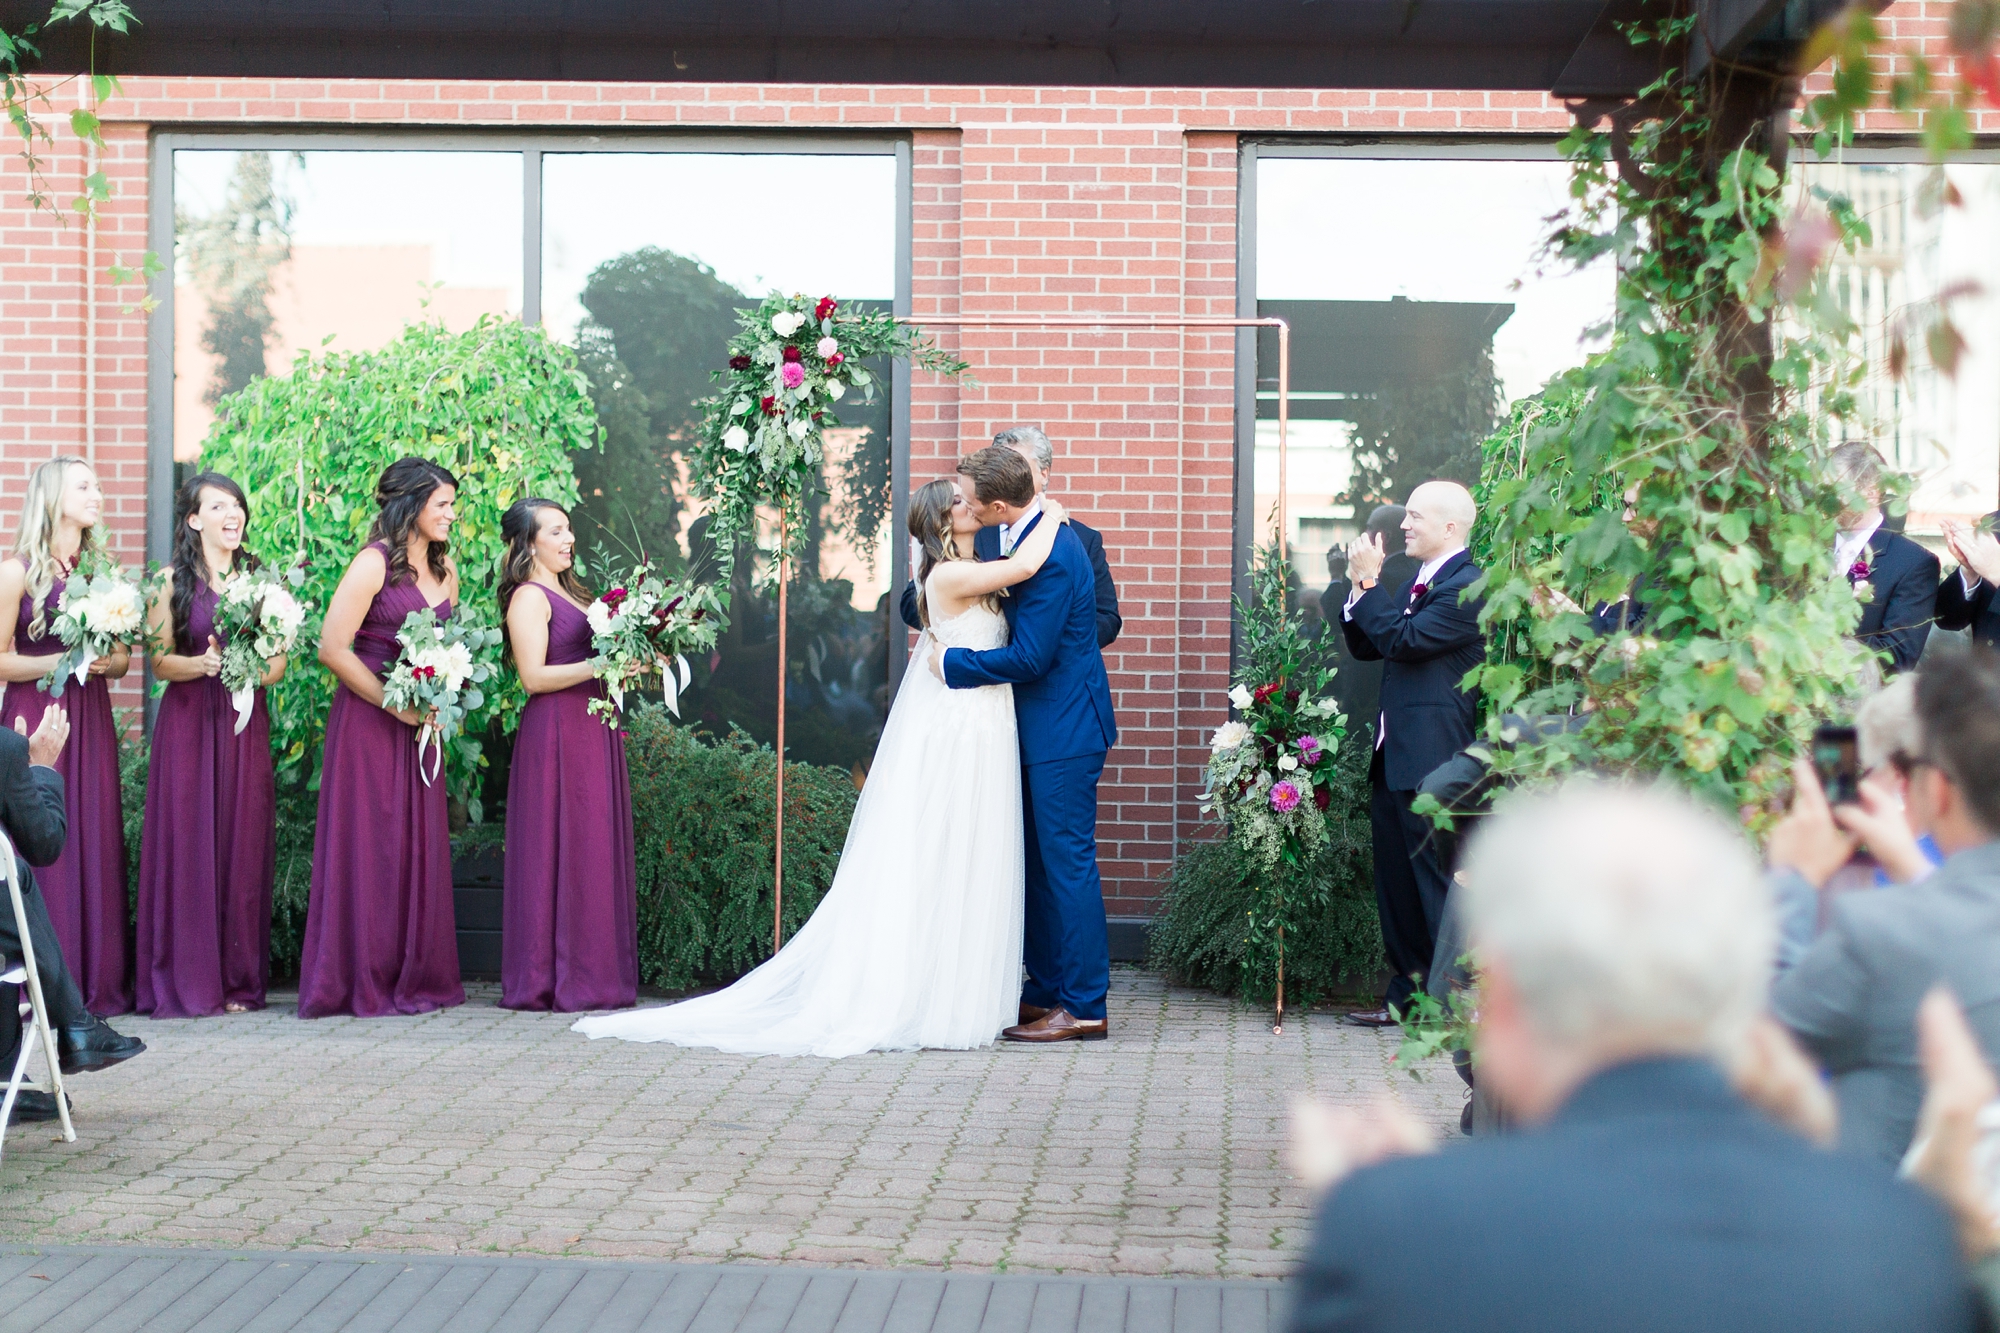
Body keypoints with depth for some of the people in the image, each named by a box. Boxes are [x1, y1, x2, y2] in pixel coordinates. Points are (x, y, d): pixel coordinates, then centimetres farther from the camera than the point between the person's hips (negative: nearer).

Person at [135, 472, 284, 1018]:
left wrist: (253, 671, -13)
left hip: (244, 726, 2)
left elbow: (279, 661, 8)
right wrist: (205, 664, -19)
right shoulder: (174, 584, 3)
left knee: (243, 847, 0)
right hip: (187, 725, -2)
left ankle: (238, 980, 6)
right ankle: (187, 979, 0)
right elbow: (160, 662, -1)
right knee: (188, 847, -4)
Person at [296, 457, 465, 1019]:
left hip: (419, 727, 7)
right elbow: (332, 648, -15)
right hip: (368, 723, -7)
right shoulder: (374, 564, -11)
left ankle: (416, 978, 14)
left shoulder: (445, 570, 12)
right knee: (370, 846, -4)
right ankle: (363, 982, 2)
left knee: (419, 846, 7)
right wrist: (395, 705, -13)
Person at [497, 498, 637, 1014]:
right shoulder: (529, 597, -7)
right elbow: (534, 676, -15)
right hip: (556, 733, -9)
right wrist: (600, 666, -21)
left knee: (597, 849, 7)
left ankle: (594, 976, 10)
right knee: (561, 850, -7)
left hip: (593, 730, 9)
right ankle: (561, 979, -4)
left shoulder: (569, 592, 20)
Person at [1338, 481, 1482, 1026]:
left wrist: (1369, 580, -13)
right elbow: (1366, 646, 18)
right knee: (1396, 881, 14)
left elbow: (1402, 640, -20)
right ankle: (1406, 991, 23)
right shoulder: (1413, 584, 18)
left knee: (1436, 879, -6)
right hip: (1394, 757, 10)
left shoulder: (1468, 586, -13)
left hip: (1432, 763, -10)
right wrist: (1362, 585, 5)